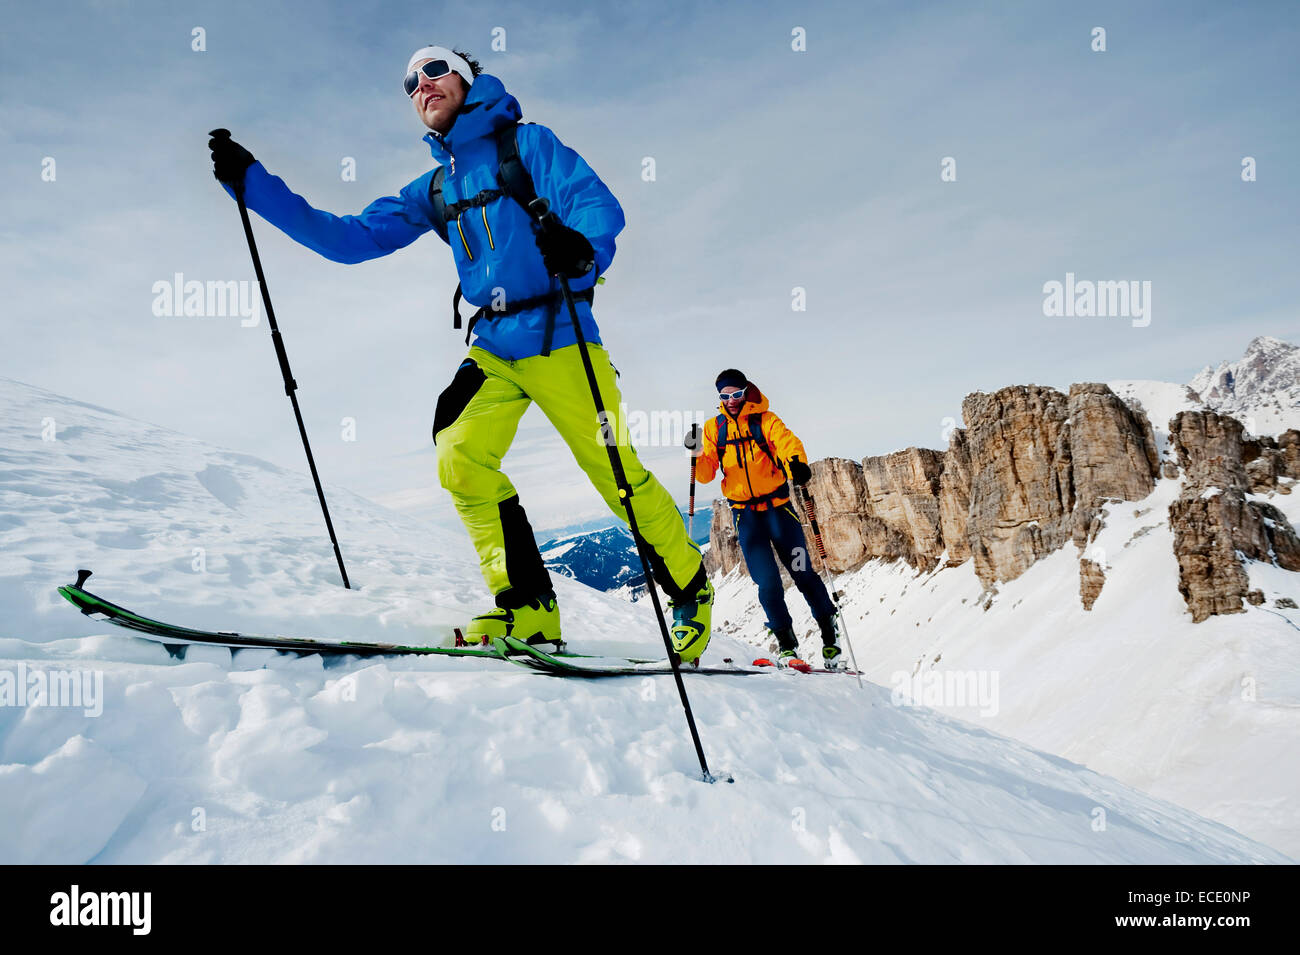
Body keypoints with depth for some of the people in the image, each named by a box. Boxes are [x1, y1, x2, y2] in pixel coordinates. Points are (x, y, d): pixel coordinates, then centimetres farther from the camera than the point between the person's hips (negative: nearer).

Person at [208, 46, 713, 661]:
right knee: (460, 457, -17)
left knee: (618, 475, -8)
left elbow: (601, 205, -10)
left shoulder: (527, 143, 3)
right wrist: (251, 182, 9)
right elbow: (349, 238, 15)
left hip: (556, 335, -5)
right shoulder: (433, 189, 18)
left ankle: (690, 591, 12)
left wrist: (581, 248, -34)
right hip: (493, 345, 5)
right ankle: (527, 609, -9)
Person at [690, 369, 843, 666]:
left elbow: (787, 441, -22)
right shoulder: (713, 428, 6)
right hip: (745, 514, 2)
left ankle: (829, 633, 22)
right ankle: (786, 642, 14)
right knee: (767, 582, -5)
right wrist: (696, 454, -18)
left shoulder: (765, 420, -2)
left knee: (803, 574, 1)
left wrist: (797, 462, -44)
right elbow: (706, 474, 2)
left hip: (777, 507, -2)